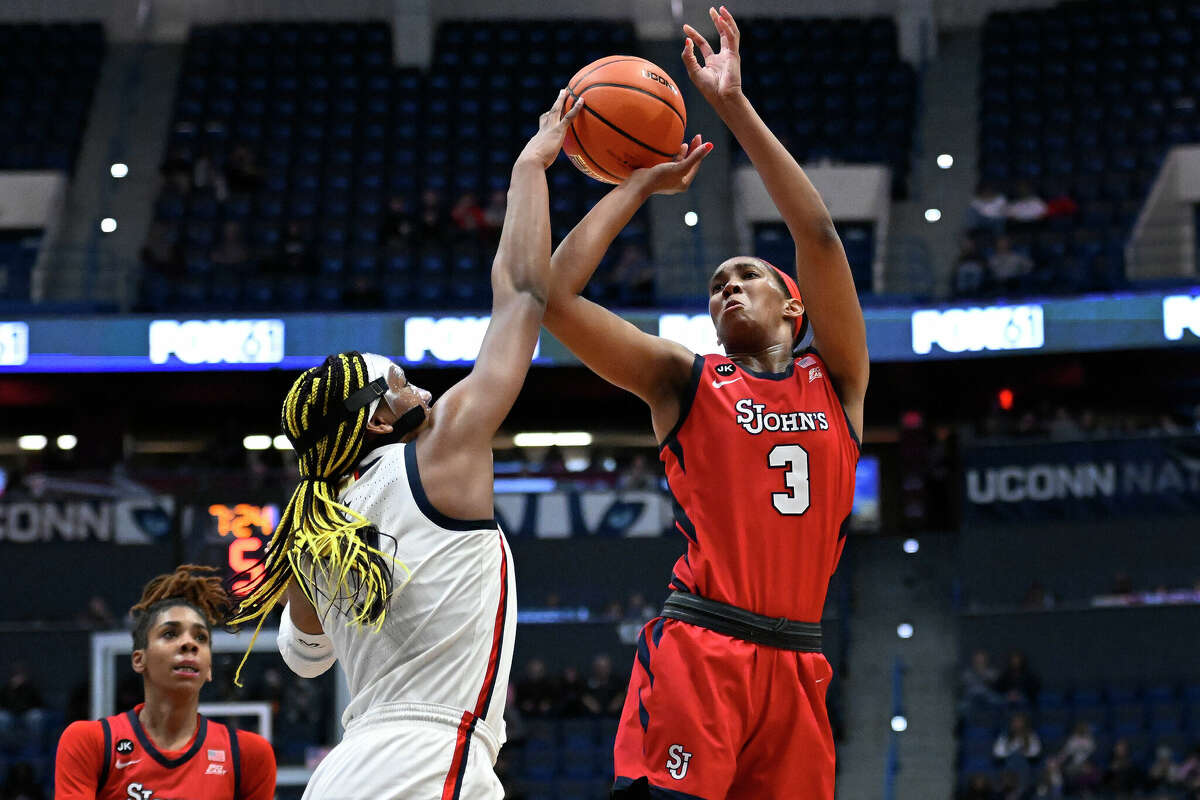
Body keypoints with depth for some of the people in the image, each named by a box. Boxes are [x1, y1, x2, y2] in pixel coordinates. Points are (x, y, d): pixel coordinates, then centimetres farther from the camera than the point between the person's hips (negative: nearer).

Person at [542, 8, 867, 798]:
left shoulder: (836, 379, 15)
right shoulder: (685, 379, 12)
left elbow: (819, 235, 2)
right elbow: (554, 294, 2)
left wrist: (735, 106, 1)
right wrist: (641, 184, 11)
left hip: (796, 663, 3)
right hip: (697, 649, -3)